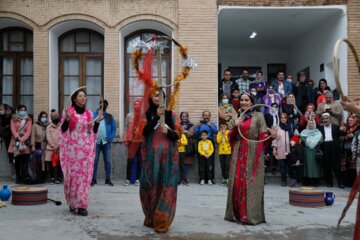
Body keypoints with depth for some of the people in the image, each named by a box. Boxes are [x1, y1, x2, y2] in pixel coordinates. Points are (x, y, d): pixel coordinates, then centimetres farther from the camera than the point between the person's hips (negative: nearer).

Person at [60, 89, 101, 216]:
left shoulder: (89, 114, 10)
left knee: (84, 175, -2)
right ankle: (72, 202, 18)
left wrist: (97, 120, -4)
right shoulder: (68, 111, 2)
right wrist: (67, 119, -18)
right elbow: (63, 130, -2)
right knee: (72, 174, 1)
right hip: (72, 148, -2)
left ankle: (81, 205, -1)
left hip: (85, 148, 2)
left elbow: (93, 132, 10)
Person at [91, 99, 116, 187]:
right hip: (96, 141, -2)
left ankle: (108, 179, 11)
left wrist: (111, 137, -5)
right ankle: (93, 179, 4)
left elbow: (114, 128, 9)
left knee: (108, 161, 3)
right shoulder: (93, 115, 8)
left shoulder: (109, 116, 14)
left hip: (106, 142, 2)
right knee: (94, 160, -2)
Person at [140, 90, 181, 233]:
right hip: (151, 155, 0)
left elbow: (178, 135, 6)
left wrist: (168, 132, -14)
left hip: (168, 155, 0)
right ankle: (151, 218, 18)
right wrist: (156, 117, -13)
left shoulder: (171, 114, 9)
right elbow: (144, 132, -8)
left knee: (166, 187, -5)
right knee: (151, 185, 2)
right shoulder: (147, 114, 8)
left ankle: (162, 221, -1)